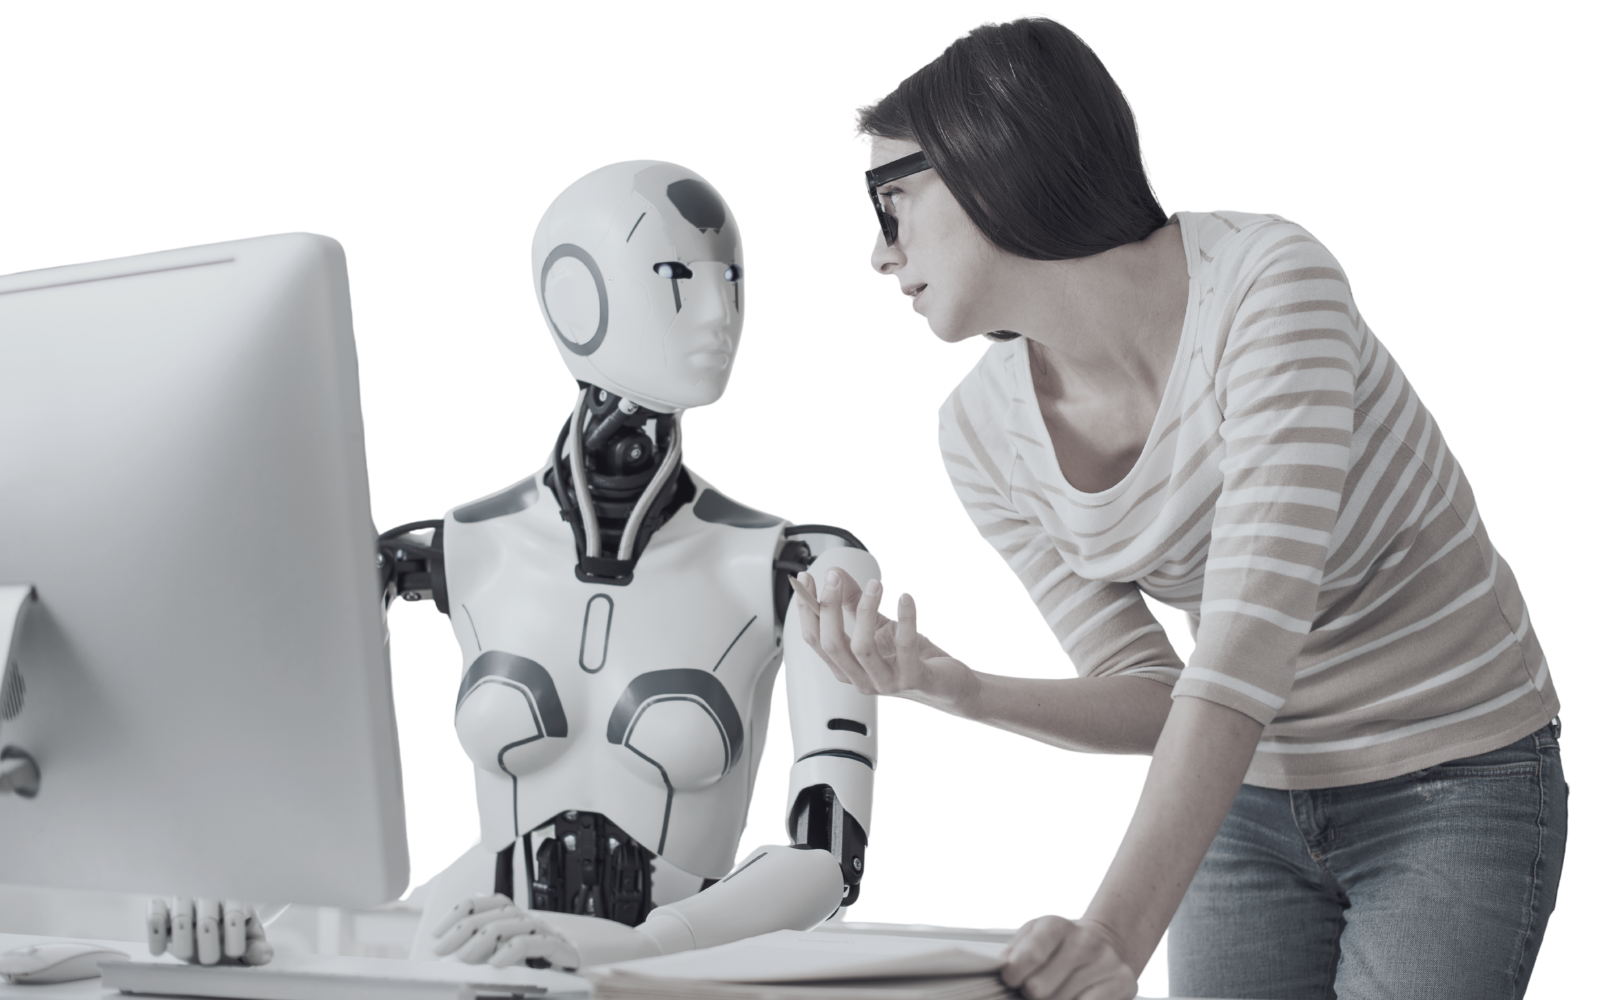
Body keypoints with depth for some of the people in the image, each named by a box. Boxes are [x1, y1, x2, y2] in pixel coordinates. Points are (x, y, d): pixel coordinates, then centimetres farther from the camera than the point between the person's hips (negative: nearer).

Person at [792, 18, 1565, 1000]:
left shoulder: (1266, 282, -24)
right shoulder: (988, 434, -6)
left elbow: (1249, 643, -33)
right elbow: (1159, 698, -3)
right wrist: (957, 689, -22)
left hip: (1450, 782, -5)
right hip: (1250, 802, 5)